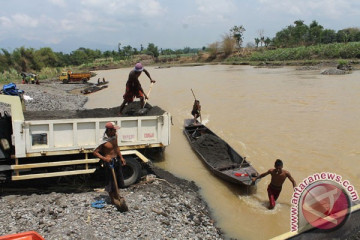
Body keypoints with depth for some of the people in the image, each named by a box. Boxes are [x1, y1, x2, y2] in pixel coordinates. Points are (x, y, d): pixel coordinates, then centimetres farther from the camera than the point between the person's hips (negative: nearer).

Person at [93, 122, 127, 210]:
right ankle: (113, 199, 21)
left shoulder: (115, 136, -1)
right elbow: (95, 152, -17)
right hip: (109, 162, -7)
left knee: (118, 179, 16)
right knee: (110, 181, 4)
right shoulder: (104, 141, -23)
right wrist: (104, 158, -29)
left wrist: (121, 157, 13)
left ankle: (116, 197, 33)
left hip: (116, 160, 8)